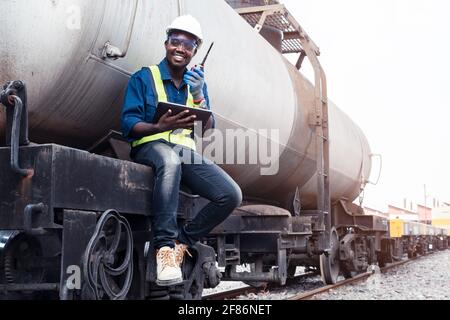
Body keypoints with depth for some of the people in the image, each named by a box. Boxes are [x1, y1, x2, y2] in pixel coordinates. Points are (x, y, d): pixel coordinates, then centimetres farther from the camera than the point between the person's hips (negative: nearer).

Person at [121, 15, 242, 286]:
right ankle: (165, 246, -40)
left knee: (231, 195, -18)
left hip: (186, 151, 5)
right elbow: (129, 124, -3)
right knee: (170, 160, -43)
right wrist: (160, 127, -24)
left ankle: (182, 241, -2)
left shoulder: (197, 82, 20)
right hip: (151, 147, -4)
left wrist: (198, 95, -5)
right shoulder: (144, 78, 7)